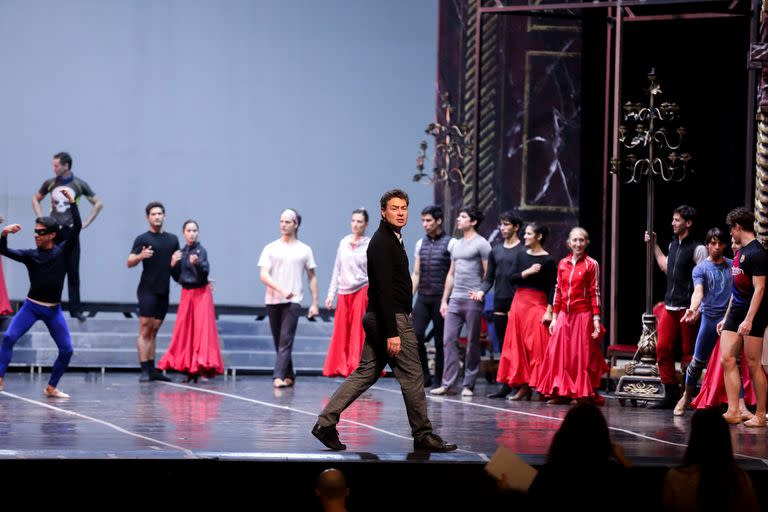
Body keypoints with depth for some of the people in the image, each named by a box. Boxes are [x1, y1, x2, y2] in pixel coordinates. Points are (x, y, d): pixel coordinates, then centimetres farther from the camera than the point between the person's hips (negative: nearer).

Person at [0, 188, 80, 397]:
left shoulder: (62, 251, -1)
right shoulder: (30, 255, 0)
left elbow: (77, 227, -10)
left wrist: (72, 202, -17)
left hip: (54, 310, 1)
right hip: (31, 306, -1)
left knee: (66, 350, -2)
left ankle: (51, 388, 13)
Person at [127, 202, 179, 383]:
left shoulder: (172, 239, 14)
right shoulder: (142, 239, -2)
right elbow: (130, 263, -10)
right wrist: (140, 256, -29)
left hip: (164, 291, 5)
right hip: (147, 290, -5)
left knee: (154, 331, 9)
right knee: (145, 330, -8)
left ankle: (152, 369, 11)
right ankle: (144, 370, -11)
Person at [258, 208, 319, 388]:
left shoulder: (304, 250, 7)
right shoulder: (271, 248, 5)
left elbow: (312, 277, 12)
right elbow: (264, 275, -5)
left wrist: (314, 303, 6)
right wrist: (281, 290, -21)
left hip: (293, 301, -2)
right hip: (272, 301, 2)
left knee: (286, 341, -14)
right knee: (279, 342, 9)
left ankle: (278, 377, -19)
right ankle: (289, 375, 22)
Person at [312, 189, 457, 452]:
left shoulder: (391, 239, 18)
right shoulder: (383, 241, -15)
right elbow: (383, 289, -22)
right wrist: (392, 332, -25)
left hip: (376, 318, 10)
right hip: (391, 319, -10)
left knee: (366, 373, 8)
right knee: (412, 376, -2)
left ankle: (326, 422, 4)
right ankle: (423, 435, 6)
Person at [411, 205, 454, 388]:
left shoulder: (450, 243, -4)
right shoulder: (421, 244, 14)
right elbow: (416, 274, 15)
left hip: (441, 298, -5)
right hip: (423, 298, 5)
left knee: (440, 340, 1)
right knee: (415, 335, -8)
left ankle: (438, 380, 10)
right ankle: (424, 376, 3)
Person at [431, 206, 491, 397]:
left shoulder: (481, 244, -3)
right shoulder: (456, 245, 20)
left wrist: (482, 291, -22)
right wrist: (444, 300, 19)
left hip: (472, 301, -7)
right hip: (454, 300, 7)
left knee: (472, 344, -1)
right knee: (449, 340, 0)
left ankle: (468, 385, 4)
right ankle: (448, 384, 1)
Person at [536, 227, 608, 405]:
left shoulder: (591, 265, -2)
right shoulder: (563, 264, 9)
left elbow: (595, 293, -4)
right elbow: (558, 291, 12)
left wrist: (596, 319, -9)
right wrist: (554, 317, 9)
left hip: (583, 315, -4)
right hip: (564, 315, 4)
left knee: (582, 355, -2)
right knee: (559, 354, 2)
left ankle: (583, 393, 4)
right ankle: (562, 392, 10)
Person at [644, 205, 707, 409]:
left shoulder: (697, 249, -9)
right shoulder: (673, 245, 14)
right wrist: (654, 245, 30)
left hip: (687, 308, -7)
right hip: (669, 306, 7)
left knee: (689, 353, -1)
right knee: (663, 349, 3)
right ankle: (671, 394, 10)